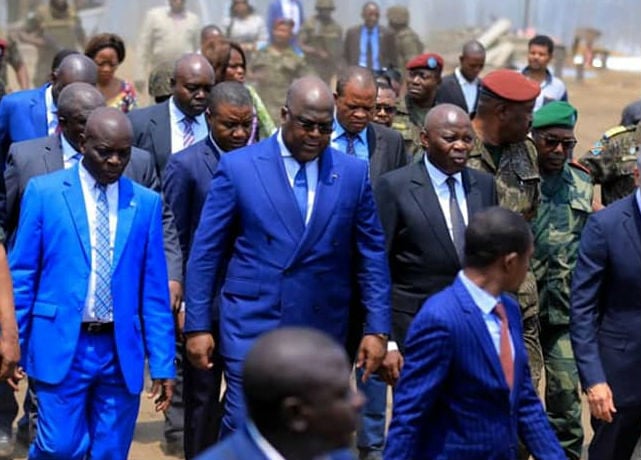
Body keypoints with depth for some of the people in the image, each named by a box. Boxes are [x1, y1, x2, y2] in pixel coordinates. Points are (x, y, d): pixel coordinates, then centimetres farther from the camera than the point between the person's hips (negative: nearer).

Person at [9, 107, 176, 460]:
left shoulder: (146, 203, 5)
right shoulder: (44, 192, 0)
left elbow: (154, 290, 6)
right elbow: (21, 275, 2)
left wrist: (162, 364, 3)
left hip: (122, 351, 2)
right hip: (61, 346, -2)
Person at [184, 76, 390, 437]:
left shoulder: (354, 173, 4)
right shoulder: (238, 167, -2)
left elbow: (372, 255, 7)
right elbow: (206, 252, 0)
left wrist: (377, 329, 2)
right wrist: (198, 326, -3)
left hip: (323, 332, 3)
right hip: (251, 326, -2)